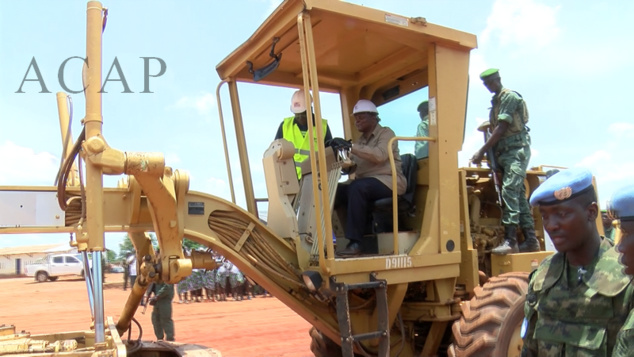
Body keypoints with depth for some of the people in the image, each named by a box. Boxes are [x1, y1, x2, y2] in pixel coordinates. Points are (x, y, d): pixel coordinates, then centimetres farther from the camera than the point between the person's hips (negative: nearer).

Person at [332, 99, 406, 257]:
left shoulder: (386, 133, 2)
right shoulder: (360, 140, 22)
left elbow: (379, 155, -20)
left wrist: (350, 146, -24)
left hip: (388, 181, -6)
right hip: (365, 184, 6)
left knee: (357, 187, -35)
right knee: (336, 190, -18)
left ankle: (355, 243, -33)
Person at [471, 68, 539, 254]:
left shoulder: (510, 96, -7)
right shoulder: (495, 102, 19)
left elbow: (501, 129, -15)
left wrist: (482, 151, -17)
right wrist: (491, 154, 7)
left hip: (517, 148, -9)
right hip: (503, 152, 9)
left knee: (509, 190, -20)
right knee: (518, 194, 7)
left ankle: (510, 241, -24)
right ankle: (530, 239, 10)